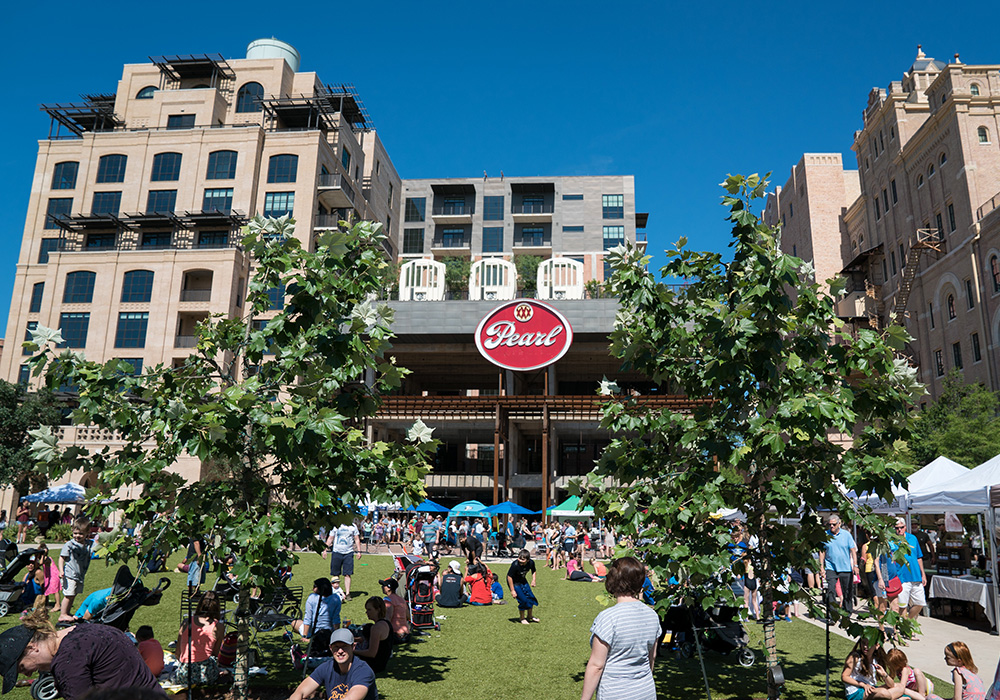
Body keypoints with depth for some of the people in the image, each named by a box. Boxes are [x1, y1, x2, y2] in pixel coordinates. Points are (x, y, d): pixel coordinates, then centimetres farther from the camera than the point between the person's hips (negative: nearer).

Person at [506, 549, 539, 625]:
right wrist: (512, 590, -22)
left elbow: (534, 571, 5)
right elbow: (509, 577, -25)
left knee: (531, 598, 7)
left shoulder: (531, 563, -19)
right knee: (523, 600, -9)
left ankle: (530, 616, 31)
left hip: (523, 581, 6)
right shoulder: (515, 565, -34)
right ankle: (522, 619, 14)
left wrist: (533, 580, -8)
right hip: (514, 582, -6)